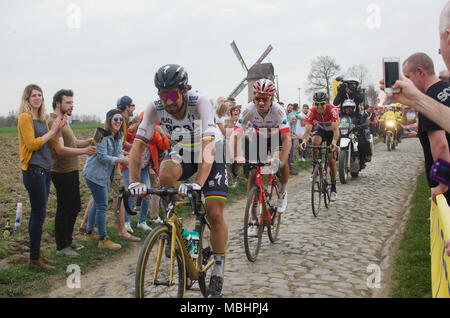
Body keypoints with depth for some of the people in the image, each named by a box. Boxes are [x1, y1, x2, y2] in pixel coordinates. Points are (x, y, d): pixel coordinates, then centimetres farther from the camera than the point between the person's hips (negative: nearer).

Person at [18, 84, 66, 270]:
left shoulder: (42, 119, 15)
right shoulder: (25, 117, -9)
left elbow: (53, 145, 13)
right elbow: (32, 144, -17)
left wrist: (59, 129, -1)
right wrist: (51, 131, -13)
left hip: (44, 171, 8)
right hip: (33, 171, -8)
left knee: (37, 214, 13)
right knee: (39, 214, -7)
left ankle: (36, 254, 21)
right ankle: (34, 259, 1)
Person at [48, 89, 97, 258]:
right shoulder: (53, 122, -17)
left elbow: (74, 143, 18)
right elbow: (60, 149, -26)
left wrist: (90, 141, 2)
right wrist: (84, 151, -37)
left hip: (71, 171, 10)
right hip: (62, 173, -10)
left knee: (74, 206, 17)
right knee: (64, 209, -2)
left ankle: (67, 241, 29)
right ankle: (61, 247, 10)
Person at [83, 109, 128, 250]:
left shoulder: (119, 136, 9)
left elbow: (118, 153, 5)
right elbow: (102, 157, -23)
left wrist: (127, 160, -16)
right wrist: (120, 160, -28)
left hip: (104, 175, 10)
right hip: (94, 174, -9)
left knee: (97, 203, 19)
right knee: (102, 206, -7)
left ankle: (89, 232, 34)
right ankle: (103, 240, -1)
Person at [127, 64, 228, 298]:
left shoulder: (200, 102, -32)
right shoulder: (155, 107, -22)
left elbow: (208, 146, -42)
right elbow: (138, 145, -22)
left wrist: (198, 183, -55)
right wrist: (134, 181, -36)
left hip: (211, 155, -3)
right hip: (182, 151, 3)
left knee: (215, 215, -10)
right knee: (165, 175, -33)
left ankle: (218, 272, 9)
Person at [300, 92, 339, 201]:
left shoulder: (332, 110, -34)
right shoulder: (312, 112, -27)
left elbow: (336, 129, -44)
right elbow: (307, 129, -35)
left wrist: (334, 142, -62)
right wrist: (304, 141, -55)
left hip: (332, 131, -2)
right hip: (321, 129, 2)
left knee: (331, 159, -9)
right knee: (315, 141, -33)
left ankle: (333, 188, 4)